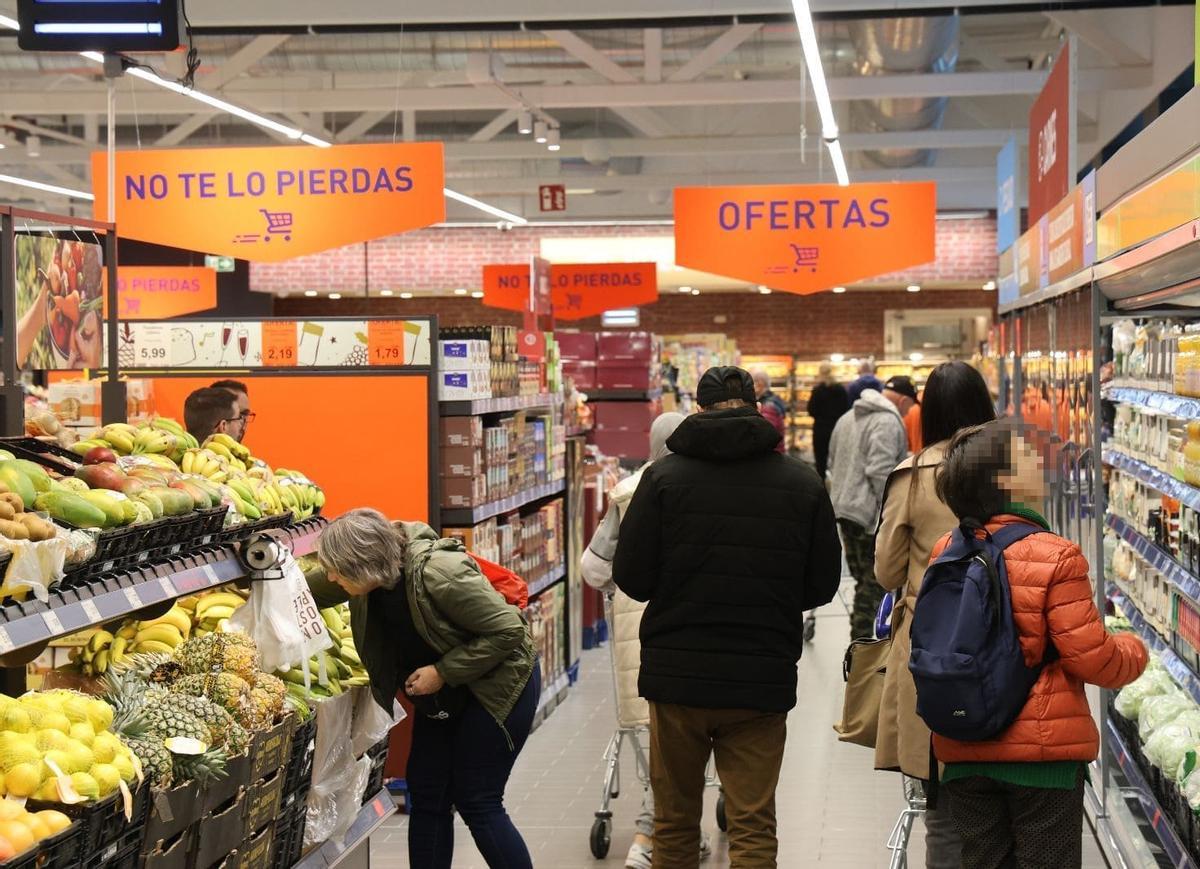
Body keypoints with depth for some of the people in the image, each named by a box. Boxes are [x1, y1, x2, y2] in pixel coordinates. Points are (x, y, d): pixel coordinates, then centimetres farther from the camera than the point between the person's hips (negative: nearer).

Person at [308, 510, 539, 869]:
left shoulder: (441, 573, -33)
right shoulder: (369, 574, -12)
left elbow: (508, 630, -28)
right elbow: (305, 593, 8)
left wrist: (443, 672, -26)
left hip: (498, 685, -8)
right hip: (443, 693, 8)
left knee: (477, 802, -7)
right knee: (426, 796, 6)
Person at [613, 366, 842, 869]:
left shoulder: (664, 475, -6)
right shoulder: (802, 482, -2)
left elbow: (631, 577, -6)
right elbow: (823, 584, 4)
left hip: (677, 674, 0)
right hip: (764, 679, 0)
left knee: (674, 824, 14)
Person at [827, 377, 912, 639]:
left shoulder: (847, 418, 17)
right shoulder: (888, 422, -13)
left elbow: (833, 464, 22)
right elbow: (881, 471, -21)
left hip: (844, 509, 9)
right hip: (872, 514, -9)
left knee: (863, 580, 15)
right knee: (875, 581, -3)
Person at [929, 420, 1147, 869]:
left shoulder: (945, 553, -2)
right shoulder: (1056, 557, -16)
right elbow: (1091, 657, -14)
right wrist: (1133, 651, 7)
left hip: (964, 753, 5)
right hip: (1045, 748, -5)